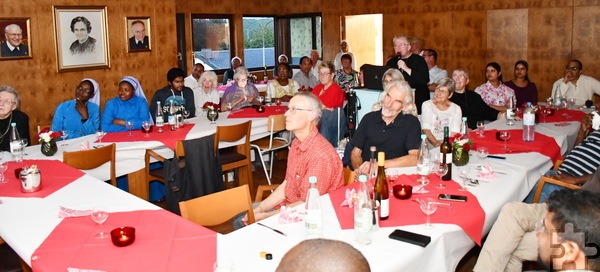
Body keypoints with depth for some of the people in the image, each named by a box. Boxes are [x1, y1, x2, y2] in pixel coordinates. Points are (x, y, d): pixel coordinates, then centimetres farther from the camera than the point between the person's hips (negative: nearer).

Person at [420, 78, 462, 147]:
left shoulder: (456, 109, 9)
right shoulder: (427, 105, 7)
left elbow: (454, 133, -2)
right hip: (430, 143, -1)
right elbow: (425, 129, -5)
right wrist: (436, 143, -22)